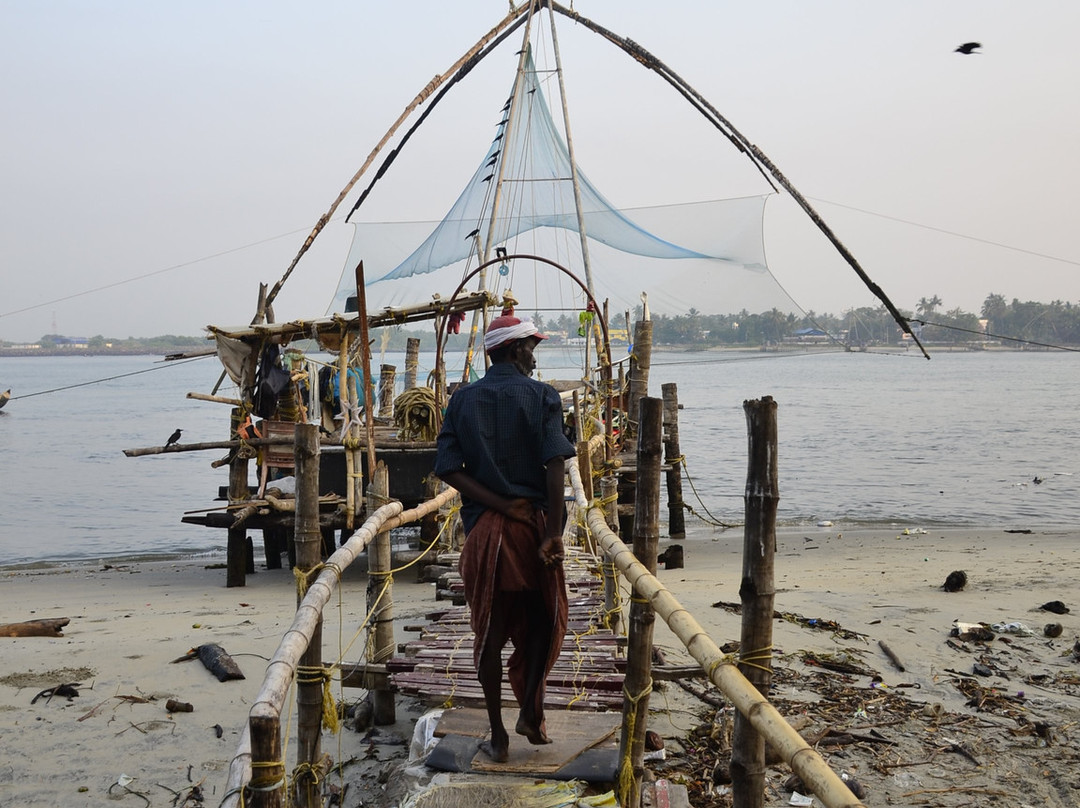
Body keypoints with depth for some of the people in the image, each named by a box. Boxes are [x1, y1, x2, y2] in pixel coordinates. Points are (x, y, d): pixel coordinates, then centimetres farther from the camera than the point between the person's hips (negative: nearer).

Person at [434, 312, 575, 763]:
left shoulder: (462, 400, 5)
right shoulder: (541, 396, -4)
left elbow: (448, 469, -7)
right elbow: (554, 466, -16)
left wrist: (503, 505, -8)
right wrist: (553, 534, -16)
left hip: (483, 527, 2)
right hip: (533, 523, -2)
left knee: (490, 632, 10)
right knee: (543, 619, 20)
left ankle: (498, 737, 15)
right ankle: (531, 711, 11)